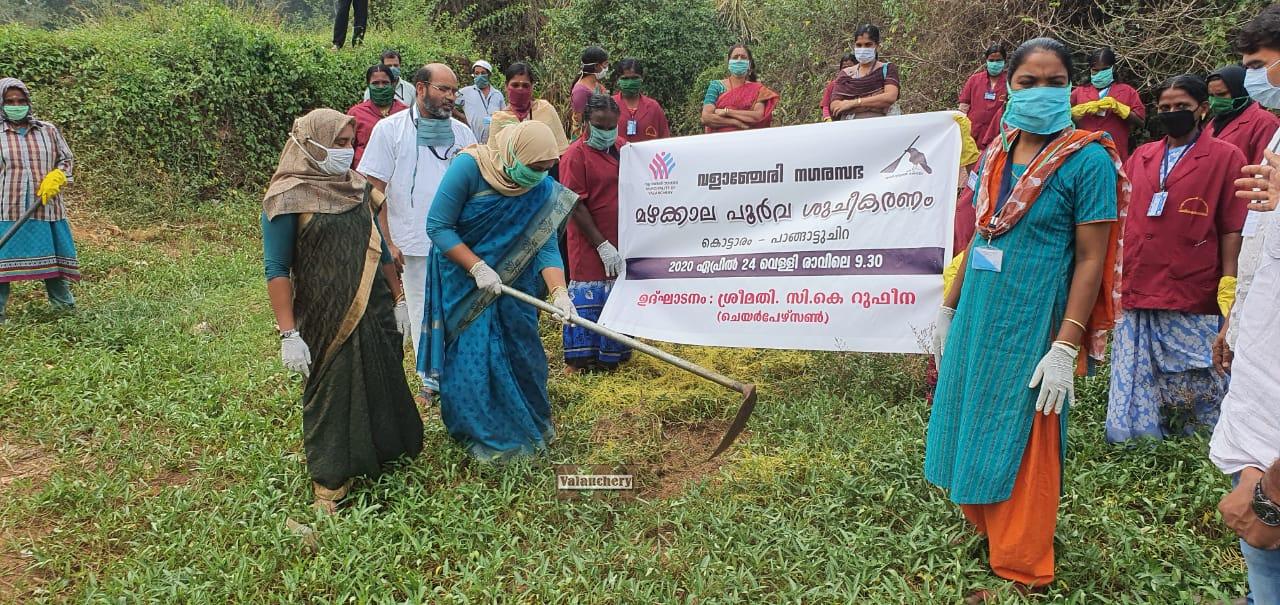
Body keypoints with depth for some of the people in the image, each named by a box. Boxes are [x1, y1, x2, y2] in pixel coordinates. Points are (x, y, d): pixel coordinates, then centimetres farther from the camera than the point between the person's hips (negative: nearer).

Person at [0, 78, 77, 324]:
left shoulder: (48, 131, 8)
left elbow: (67, 159, 14)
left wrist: (54, 179, -5)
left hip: (46, 209, 2)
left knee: (54, 257, 11)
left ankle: (65, 306, 24)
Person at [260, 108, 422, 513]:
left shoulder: (357, 188, 8)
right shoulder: (288, 197, -10)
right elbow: (277, 269, -12)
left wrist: (398, 300, 15)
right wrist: (288, 334, -17)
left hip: (376, 313, 5)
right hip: (325, 322, -5)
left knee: (382, 390, 13)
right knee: (331, 398, 5)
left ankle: (382, 458, 34)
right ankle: (329, 489, 21)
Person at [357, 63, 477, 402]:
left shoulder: (461, 132, 7)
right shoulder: (391, 129, -1)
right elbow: (374, 190, -2)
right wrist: (387, 242, -7)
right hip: (414, 244, -2)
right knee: (423, 314, 8)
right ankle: (432, 380, 23)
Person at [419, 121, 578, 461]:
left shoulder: (544, 189, -13)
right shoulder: (468, 167, -24)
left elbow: (546, 247, -14)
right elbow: (437, 226, -21)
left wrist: (559, 292, -29)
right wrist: (478, 268, -25)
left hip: (512, 282, 3)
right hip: (464, 281, -3)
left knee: (520, 352, 9)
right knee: (473, 357, 0)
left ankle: (527, 425, 31)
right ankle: (481, 433, 20)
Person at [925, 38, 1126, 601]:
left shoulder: (1088, 160, -11)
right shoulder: (996, 155, 8)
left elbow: (1091, 260, -13)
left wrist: (1065, 349, -17)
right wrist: (949, 308, 16)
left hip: (1031, 322, -6)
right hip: (978, 314, 6)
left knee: (1016, 446, 3)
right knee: (972, 431, 15)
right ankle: (988, 530, 38)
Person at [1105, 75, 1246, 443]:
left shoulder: (1225, 157, 2)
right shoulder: (1140, 157, 14)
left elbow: (1232, 229, -2)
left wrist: (1229, 288, -9)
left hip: (1194, 302, -4)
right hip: (1136, 299, 4)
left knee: (1201, 398, 6)